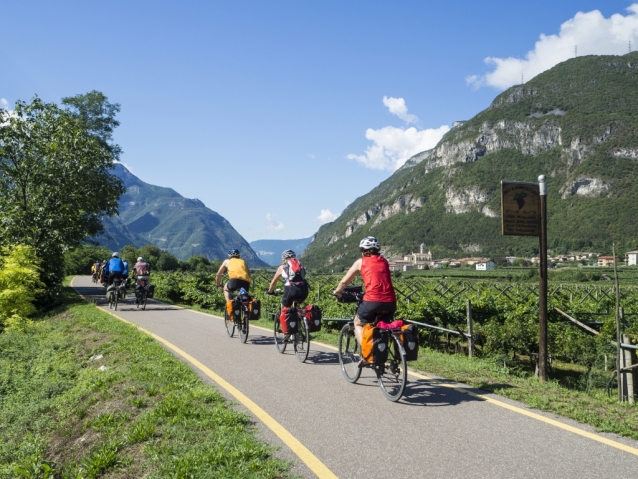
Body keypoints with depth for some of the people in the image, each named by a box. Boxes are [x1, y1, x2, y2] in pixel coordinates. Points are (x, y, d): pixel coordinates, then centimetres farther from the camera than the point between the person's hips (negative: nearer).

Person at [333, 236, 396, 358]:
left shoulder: (361, 262, 12)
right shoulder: (384, 261, 21)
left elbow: (344, 281, 18)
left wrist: (336, 291, 37)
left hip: (372, 300, -4)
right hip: (390, 302, 4)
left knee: (358, 323, 21)